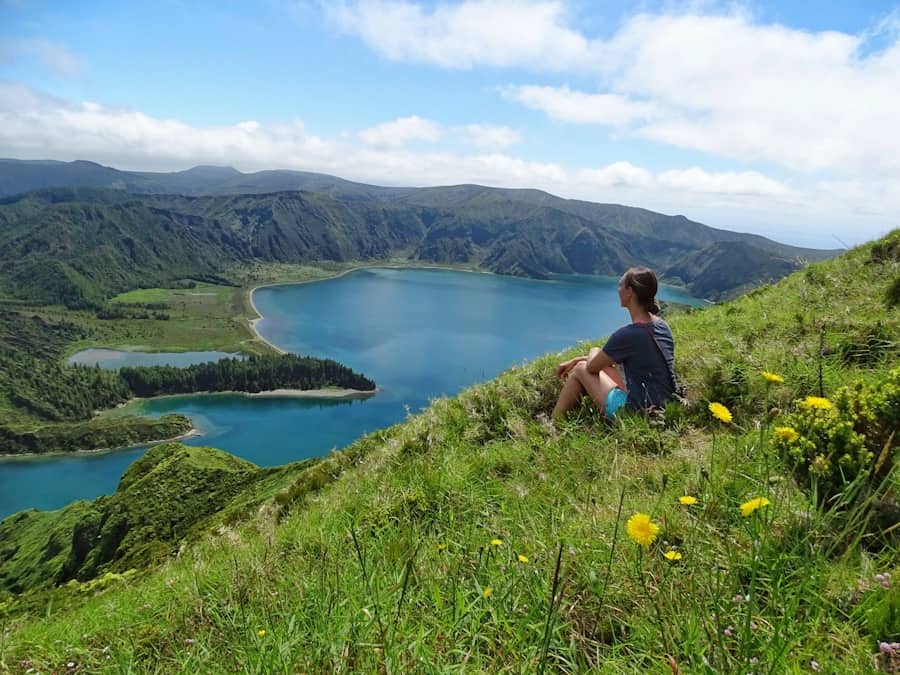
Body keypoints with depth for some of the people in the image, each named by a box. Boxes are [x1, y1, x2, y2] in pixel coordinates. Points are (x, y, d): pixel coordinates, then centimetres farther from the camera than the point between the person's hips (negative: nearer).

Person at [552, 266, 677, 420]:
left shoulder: (627, 334, -23)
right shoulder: (662, 326, 4)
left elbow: (592, 366, -7)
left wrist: (593, 354, 16)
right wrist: (574, 360, 18)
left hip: (634, 410, -8)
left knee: (581, 369, 7)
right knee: (599, 355, 18)